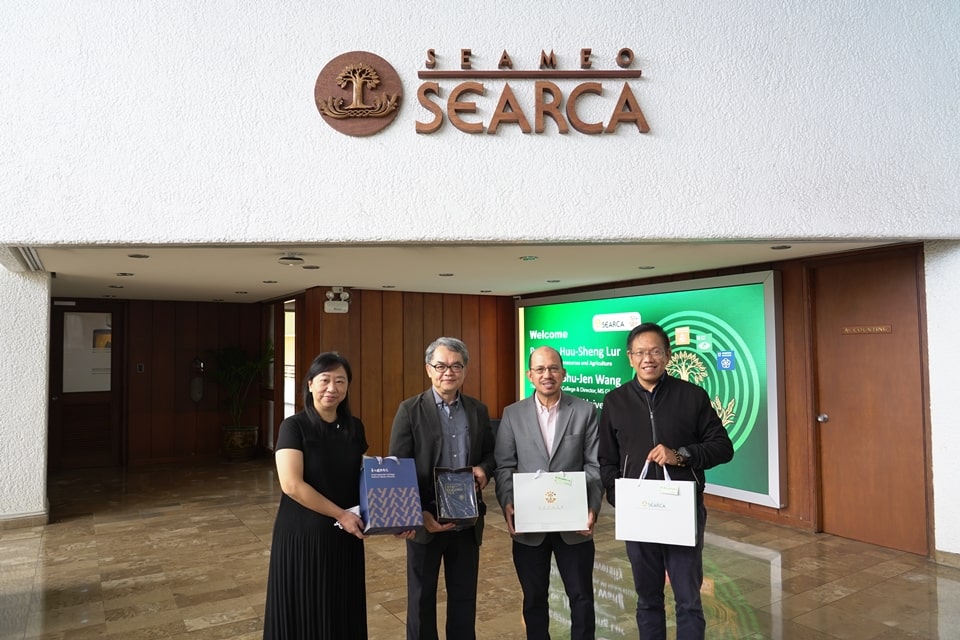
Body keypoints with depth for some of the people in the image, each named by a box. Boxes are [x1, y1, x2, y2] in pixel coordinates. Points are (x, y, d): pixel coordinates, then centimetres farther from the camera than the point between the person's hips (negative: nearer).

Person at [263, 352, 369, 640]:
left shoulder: (354, 427, 3)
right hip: (303, 535, -4)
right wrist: (340, 514, -19)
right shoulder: (294, 426, -12)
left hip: (345, 536, 5)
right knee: (303, 614, 10)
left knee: (343, 613, 15)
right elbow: (291, 485, -20)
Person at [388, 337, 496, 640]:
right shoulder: (410, 410, -8)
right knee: (422, 598, 14)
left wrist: (483, 469, -10)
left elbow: (490, 453, 13)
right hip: (425, 520, -3)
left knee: (464, 596, 16)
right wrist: (419, 514, -17)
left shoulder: (478, 410, 4)